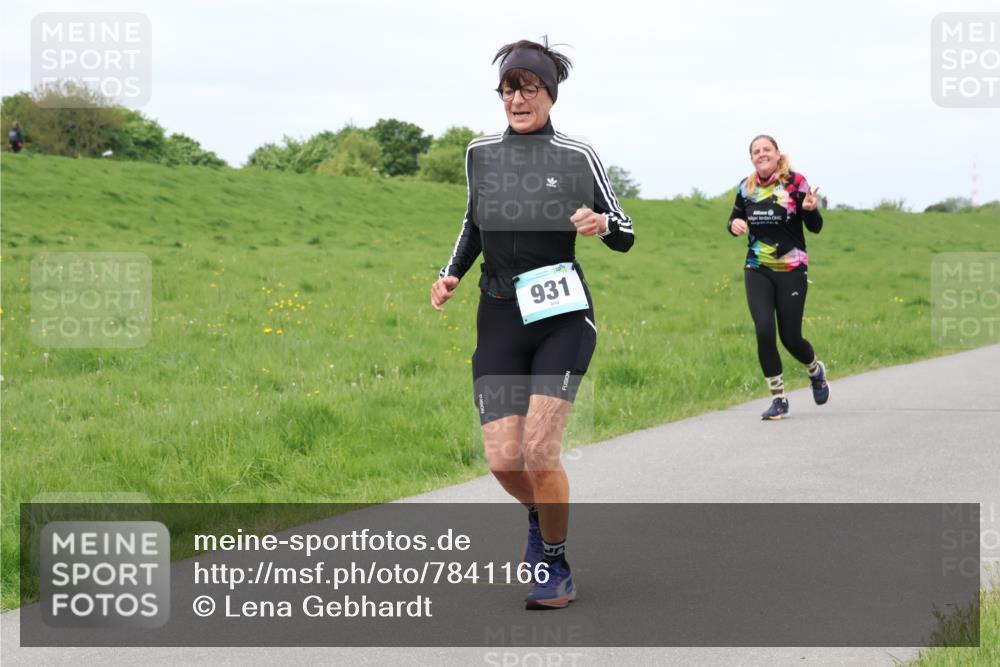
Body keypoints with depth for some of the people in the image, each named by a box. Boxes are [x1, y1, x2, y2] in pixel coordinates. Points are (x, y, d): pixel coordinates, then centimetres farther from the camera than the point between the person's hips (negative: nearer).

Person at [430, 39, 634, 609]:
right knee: (503, 460, -6)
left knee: (539, 449, -16)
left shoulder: (577, 156, -2)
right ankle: (542, 517, 29)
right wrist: (451, 273, 9)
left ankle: (557, 568, 4)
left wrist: (601, 224, -20)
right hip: (500, 320, 3)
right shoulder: (481, 153, 9)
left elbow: (625, 237, 2)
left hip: (562, 317, -3)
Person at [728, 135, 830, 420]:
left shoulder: (795, 182, -7)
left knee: (790, 337, 1)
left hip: (791, 271, -3)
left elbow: (815, 227, -4)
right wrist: (734, 224, -5)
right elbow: (736, 217, 19)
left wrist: (810, 209, -26)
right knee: (764, 331, -13)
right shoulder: (746, 187, 4)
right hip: (756, 271, 3)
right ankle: (778, 399, 0)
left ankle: (816, 371, 36)